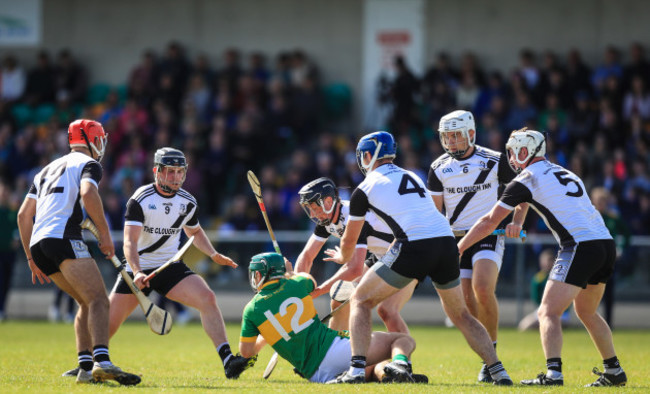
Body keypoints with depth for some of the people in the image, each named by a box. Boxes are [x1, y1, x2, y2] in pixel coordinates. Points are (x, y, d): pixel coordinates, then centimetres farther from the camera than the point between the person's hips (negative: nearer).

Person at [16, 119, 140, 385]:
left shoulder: (48, 170, 30)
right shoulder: (88, 164, 7)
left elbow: (23, 215, 28)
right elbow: (87, 194, -16)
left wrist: (31, 258, 30)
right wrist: (105, 233, -11)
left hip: (37, 243, 8)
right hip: (64, 238, -8)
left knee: (86, 303, 18)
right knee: (98, 300, -17)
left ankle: (85, 366, 6)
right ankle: (102, 362, -38)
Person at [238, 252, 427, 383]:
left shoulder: (252, 309, 6)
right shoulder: (296, 284, 10)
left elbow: (246, 351, 17)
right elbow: (311, 281, 37)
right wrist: (289, 273, 56)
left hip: (315, 373, 1)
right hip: (335, 348, -1)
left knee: (376, 370, 24)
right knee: (405, 340, 8)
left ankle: (382, 371, -19)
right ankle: (399, 363, -32)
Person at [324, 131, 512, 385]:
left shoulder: (365, 189, 11)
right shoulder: (413, 178, 28)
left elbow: (349, 242, 20)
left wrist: (342, 258, 44)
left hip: (414, 247, -5)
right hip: (447, 241, 5)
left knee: (361, 301, 10)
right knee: (460, 315, 22)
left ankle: (357, 368, -5)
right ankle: (498, 371, 12)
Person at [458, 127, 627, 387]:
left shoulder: (527, 179, 2)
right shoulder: (565, 174, 24)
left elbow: (490, 222, 6)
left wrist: (457, 249, 16)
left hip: (581, 246, -8)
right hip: (606, 243, 8)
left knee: (548, 313, -8)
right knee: (587, 312, 24)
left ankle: (553, 373, -24)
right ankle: (614, 372, 24)